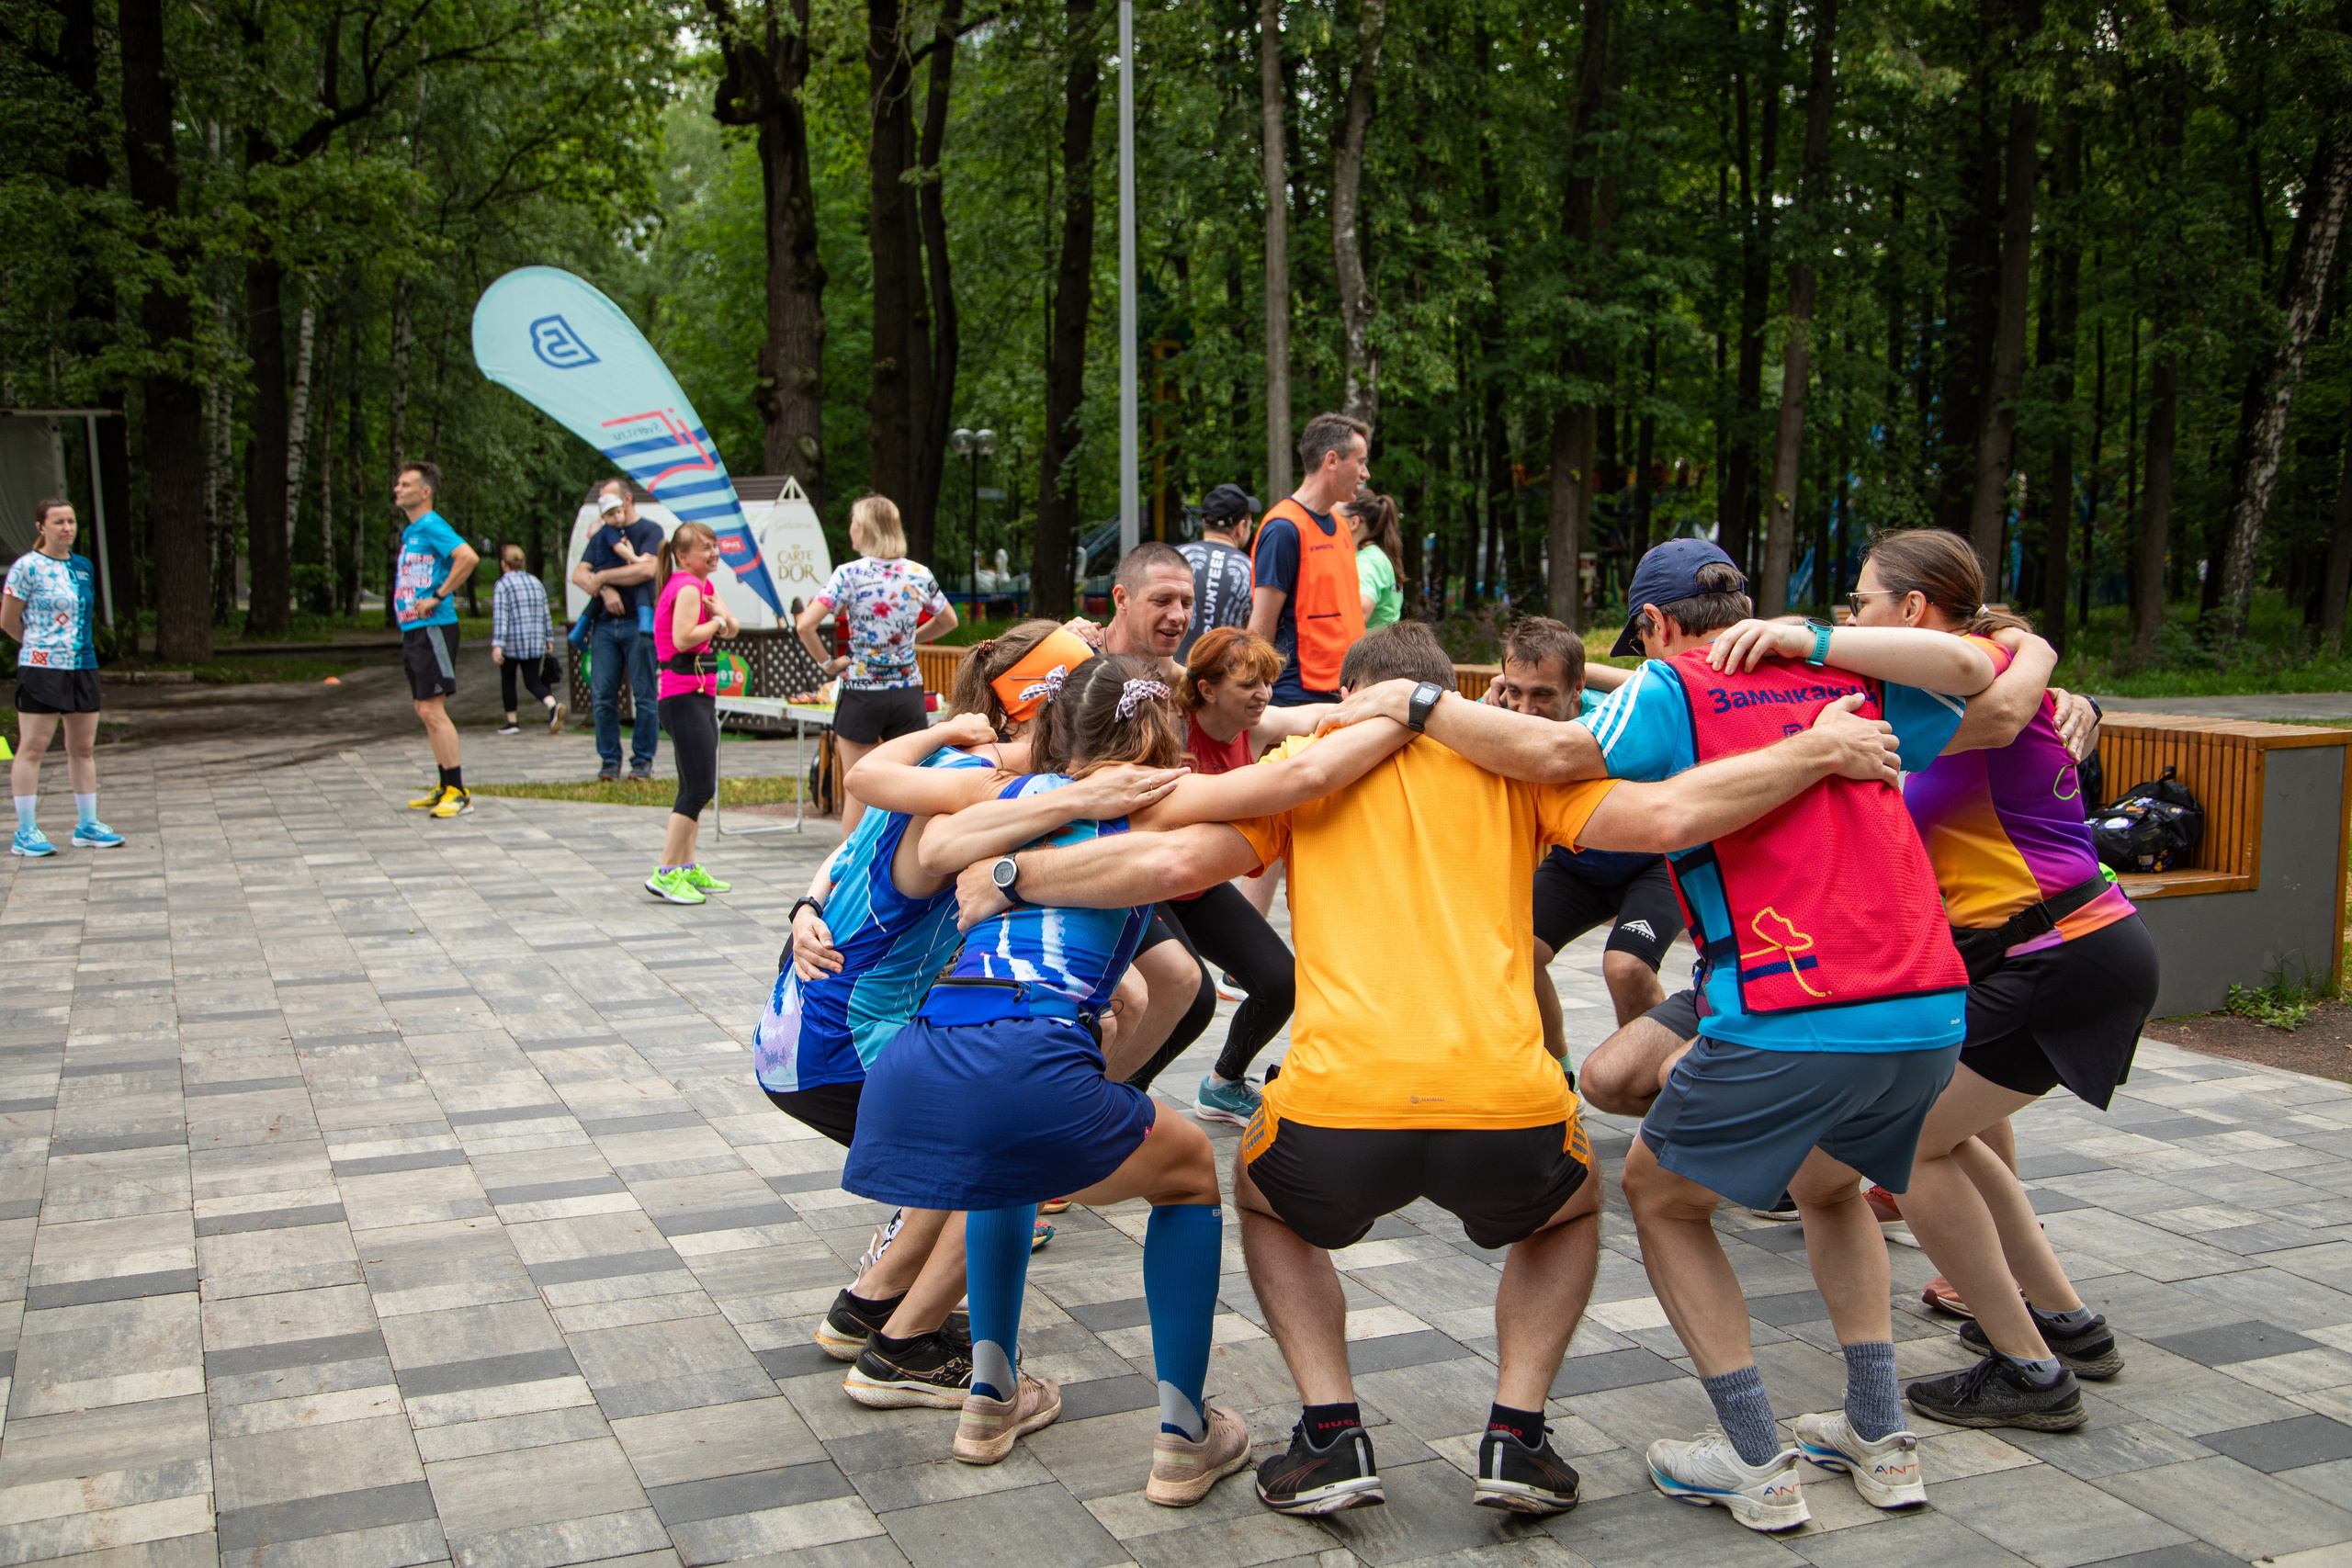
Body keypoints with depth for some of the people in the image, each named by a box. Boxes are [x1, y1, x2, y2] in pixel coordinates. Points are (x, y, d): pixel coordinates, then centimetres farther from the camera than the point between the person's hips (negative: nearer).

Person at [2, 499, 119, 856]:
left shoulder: (83, 566, 12)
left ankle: (87, 825, 18)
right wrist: (39, 646, 10)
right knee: (33, 747, -2)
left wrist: (59, 644, 11)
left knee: (83, 748, 10)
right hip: (41, 669, -6)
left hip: (83, 666, 6)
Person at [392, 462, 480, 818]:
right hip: (413, 629, 10)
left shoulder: (432, 526, -11)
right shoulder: (409, 531, 18)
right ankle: (445, 787, 17)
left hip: (433, 628, -10)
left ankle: (458, 792, -9)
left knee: (433, 710, -12)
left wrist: (437, 597, -21)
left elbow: (468, 557, -27)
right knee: (425, 711, 11)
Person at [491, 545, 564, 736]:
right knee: (533, 681, 6)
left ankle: (512, 721, 16)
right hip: (536, 643, 5)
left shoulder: (502, 585, -7)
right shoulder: (536, 583, 11)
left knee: (507, 680, 13)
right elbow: (545, 614, 14)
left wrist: (497, 645, -18)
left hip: (512, 643, -4)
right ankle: (553, 706, -21)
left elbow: (500, 617, -15)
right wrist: (547, 640, 22)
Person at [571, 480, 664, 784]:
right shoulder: (601, 535, 20)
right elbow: (578, 575, 10)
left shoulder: (650, 530, 4)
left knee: (645, 696, -3)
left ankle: (642, 761, 4)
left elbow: (646, 569, -12)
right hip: (605, 624, 5)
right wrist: (604, 590, -9)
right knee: (602, 696, 0)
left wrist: (602, 577, -4)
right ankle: (609, 760, 7)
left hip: (638, 623, -5)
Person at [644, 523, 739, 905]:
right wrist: (716, 621, -11)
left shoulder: (703, 584, 17)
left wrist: (721, 615, -5)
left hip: (700, 695, 11)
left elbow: (732, 628, 14)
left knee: (697, 787, 14)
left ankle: (687, 868, 20)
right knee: (699, 787, -13)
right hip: (684, 696, -11)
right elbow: (683, 638, -25)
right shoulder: (687, 587, -13)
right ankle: (666, 874, -11)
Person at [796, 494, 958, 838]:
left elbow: (805, 625, -18)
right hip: (908, 691, 3)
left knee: (857, 793, 6)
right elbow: (948, 621, 18)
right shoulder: (920, 574, 2)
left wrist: (827, 663, -5)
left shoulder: (850, 574, -10)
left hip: (862, 693, -3)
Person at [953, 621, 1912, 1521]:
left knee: (1265, 1198, 35)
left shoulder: (1307, 759, 17)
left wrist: (1010, 877, 15)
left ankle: (1331, 1436, 21)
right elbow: (1665, 818, 3)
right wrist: (1819, 751, 15)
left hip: (1339, 1109, -1)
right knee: (1571, 1210, 37)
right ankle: (1516, 1436, 21)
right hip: (1508, 1109, 1)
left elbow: (1173, 861, 2)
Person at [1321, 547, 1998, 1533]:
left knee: (1658, 1192, 18)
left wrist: (1418, 701, -6)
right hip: (1930, 1013, 7)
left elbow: (1557, 752, -16)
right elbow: (1972, 669, 11)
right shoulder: (1852, 686, 17)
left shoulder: (1675, 686, 0)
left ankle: (1757, 1467, 15)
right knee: (1828, 1185, 34)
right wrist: (1812, 639, 6)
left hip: (1789, 1018, -6)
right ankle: (1879, 1436, 30)